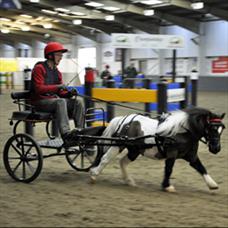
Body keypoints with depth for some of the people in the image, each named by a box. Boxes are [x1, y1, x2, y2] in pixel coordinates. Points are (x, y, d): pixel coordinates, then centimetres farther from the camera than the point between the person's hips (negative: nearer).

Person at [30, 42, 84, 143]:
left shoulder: (57, 72, 17)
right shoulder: (39, 68, -5)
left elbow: (60, 92, 14)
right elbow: (39, 88, -17)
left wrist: (69, 94, -8)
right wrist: (57, 87, -26)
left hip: (53, 99, 7)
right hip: (40, 101, -7)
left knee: (77, 103, -15)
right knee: (61, 102, -36)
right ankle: (65, 134, -48)